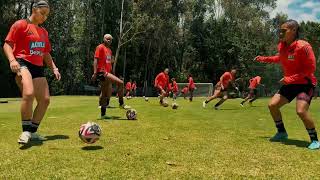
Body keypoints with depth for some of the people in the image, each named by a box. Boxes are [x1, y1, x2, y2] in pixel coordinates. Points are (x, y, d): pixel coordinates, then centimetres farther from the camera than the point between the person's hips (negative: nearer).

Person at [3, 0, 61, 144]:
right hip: (22, 64, -7)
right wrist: (12, 60, -22)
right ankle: (26, 131, -17)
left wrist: (54, 68, 16)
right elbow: (7, 45, -5)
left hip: (38, 68, 8)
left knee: (45, 100, -1)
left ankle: (32, 132, 13)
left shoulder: (44, 32, 21)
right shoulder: (20, 24, 1)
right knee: (29, 93, -32)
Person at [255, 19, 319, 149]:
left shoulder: (303, 46, -23)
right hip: (290, 84, 8)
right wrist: (264, 59, 12)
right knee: (272, 105, 2)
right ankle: (282, 133, 22)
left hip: (305, 83, -8)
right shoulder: (281, 46, 0)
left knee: (301, 111, -25)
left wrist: (290, 79, -25)